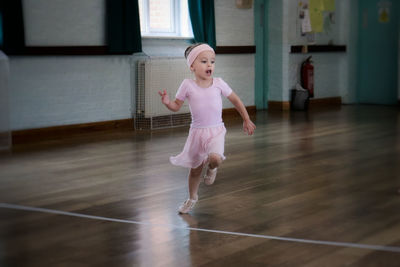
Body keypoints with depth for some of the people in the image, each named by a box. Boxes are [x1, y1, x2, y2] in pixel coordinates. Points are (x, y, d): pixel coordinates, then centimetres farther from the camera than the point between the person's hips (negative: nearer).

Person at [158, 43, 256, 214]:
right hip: (197, 132, 1)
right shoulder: (187, 85, -6)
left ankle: (211, 167, 8)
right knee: (194, 169, 14)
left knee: (215, 157, -30)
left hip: (216, 131, -1)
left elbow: (235, 100, 9)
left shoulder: (218, 83, -4)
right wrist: (167, 102, -19)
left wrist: (246, 120, 14)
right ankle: (192, 198, 39)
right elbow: (176, 106, 3)